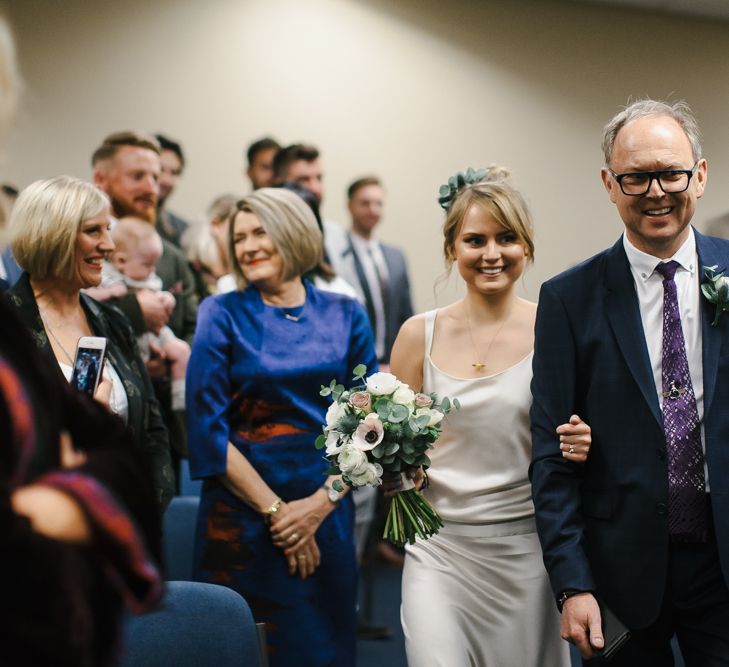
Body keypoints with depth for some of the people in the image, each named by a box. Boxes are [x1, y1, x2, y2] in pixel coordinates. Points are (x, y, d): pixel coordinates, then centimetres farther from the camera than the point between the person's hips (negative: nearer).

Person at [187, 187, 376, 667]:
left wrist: (322, 502, -11)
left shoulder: (345, 316, 4)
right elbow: (209, 429, -8)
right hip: (242, 514, -2)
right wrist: (275, 509, -12)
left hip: (327, 514, 2)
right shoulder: (223, 315, -2)